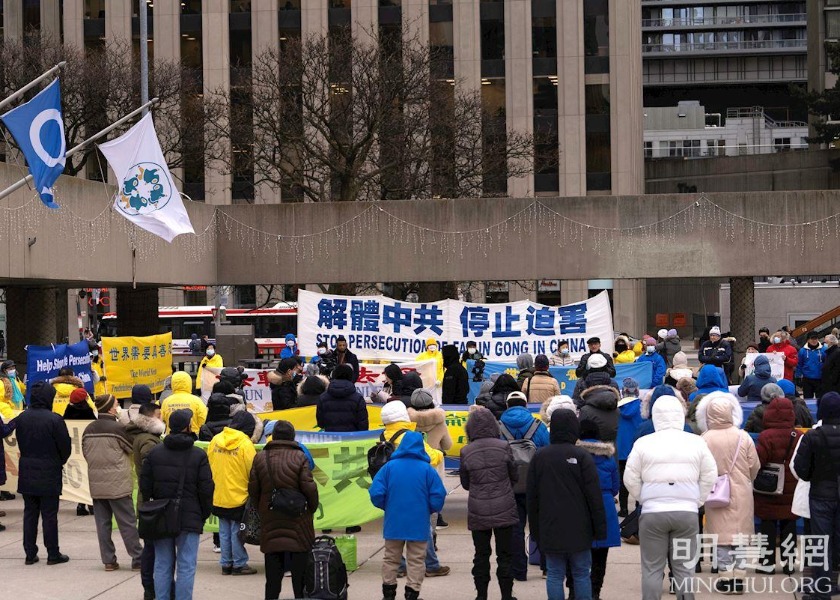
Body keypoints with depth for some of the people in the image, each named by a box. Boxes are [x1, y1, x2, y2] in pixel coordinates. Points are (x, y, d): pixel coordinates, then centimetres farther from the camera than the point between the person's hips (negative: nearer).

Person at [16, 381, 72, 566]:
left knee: (29, 514, 12)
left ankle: (30, 553, 14)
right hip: (49, 474, -4)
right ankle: (53, 554, 8)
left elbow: (20, 443, 7)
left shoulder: (21, 418, -1)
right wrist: (60, 462, 9)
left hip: (27, 473, 5)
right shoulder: (54, 420, -17)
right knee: (49, 515, 3)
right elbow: (65, 446, -11)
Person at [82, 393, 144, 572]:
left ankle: (108, 560, 10)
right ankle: (138, 559, 4)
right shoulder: (118, 428, -14)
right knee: (127, 523, 1)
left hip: (96, 484, 5)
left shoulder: (88, 430, 4)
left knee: (103, 523, 9)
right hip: (117, 484, -5)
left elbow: (85, 453, 14)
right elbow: (132, 449, -2)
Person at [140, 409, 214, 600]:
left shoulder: (154, 453, 2)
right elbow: (206, 489, -7)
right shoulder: (199, 455, -8)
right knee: (186, 566, 1)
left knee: (163, 565, 10)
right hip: (189, 519, -3)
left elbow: (145, 486, 4)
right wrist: (205, 514, 7)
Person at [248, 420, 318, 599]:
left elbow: (253, 490, 2)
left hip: (270, 523, 3)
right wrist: (312, 509, 5)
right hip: (297, 521, -3)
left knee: (273, 573, 10)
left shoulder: (260, 458, 0)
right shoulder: (299, 457, -10)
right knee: (299, 571, 6)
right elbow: (309, 488, -12)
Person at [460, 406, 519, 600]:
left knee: (481, 555, 11)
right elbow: (514, 476, 3)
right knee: (505, 555, 8)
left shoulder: (466, 452, -6)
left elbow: (465, 484, 4)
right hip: (503, 509, -1)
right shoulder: (503, 447, -8)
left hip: (478, 511, 1)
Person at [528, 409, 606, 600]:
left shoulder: (539, 457, 3)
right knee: (581, 574, 5)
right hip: (578, 529, -2)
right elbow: (594, 496, -8)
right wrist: (599, 528, -1)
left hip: (550, 529, 2)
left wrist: (535, 530, 15)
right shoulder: (582, 457, -8)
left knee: (555, 575, 5)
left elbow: (532, 498, 8)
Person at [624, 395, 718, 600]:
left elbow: (630, 479, -2)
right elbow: (710, 476, 3)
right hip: (687, 512, 1)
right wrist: (697, 501, 11)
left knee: (652, 568, 6)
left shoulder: (643, 443, -3)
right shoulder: (696, 442, 1)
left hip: (653, 513, -1)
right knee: (684, 568, 8)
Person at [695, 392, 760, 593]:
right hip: (741, 494, 2)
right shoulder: (743, 437, -6)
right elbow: (755, 466, 1)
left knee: (721, 534, 4)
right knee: (740, 534, 8)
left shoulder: (705, 439, -10)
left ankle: (726, 578, 4)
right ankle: (739, 577, 9)